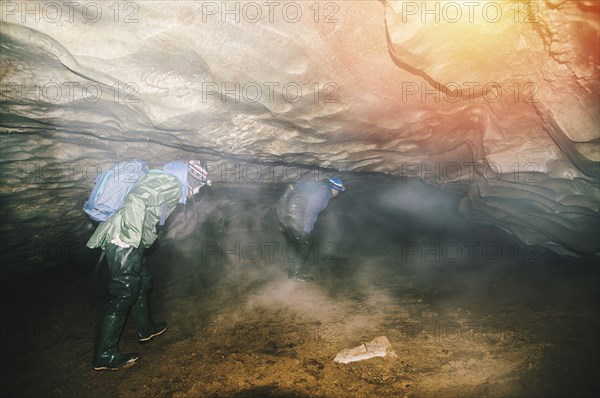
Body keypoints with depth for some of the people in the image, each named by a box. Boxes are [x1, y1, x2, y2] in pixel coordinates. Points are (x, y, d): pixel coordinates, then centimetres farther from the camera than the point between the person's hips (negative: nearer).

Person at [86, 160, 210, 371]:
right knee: (123, 294, -6)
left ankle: (146, 328, 40)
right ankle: (105, 355, 3)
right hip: (124, 242, -11)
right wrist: (130, 237, -23)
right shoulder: (171, 182, -12)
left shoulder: (171, 184, 21)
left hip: (130, 243, 11)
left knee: (142, 283, 22)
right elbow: (136, 200, -25)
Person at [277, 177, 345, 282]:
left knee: (294, 243, 24)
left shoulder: (317, 186, 21)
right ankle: (297, 274, 20)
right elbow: (311, 209, -18)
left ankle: (292, 271, 38)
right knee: (304, 246, 7)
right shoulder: (325, 190, -7)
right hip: (293, 213, -9)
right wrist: (307, 230, -17)